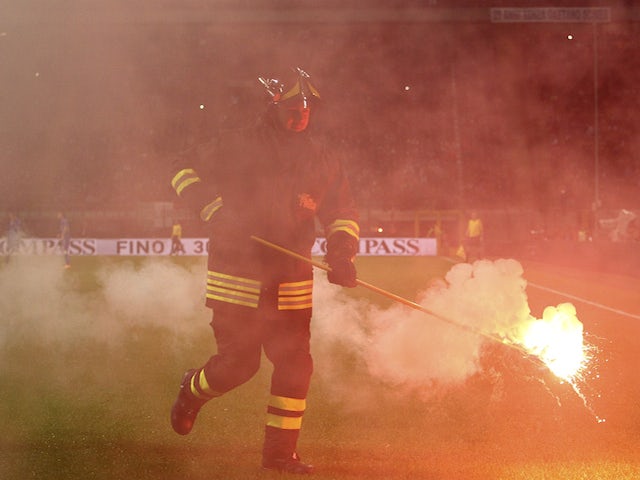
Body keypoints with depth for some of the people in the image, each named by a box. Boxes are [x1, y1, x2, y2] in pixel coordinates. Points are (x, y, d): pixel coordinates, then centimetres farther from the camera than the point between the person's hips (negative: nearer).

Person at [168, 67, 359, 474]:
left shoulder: (323, 161, 6)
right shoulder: (238, 147, -5)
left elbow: (343, 211, 13)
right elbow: (185, 170, 1)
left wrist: (341, 253, -6)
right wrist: (214, 209, -14)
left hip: (291, 283, 4)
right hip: (236, 278, -4)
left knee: (295, 364, -1)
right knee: (239, 363, -4)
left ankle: (281, 451, 11)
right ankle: (192, 391, 31)